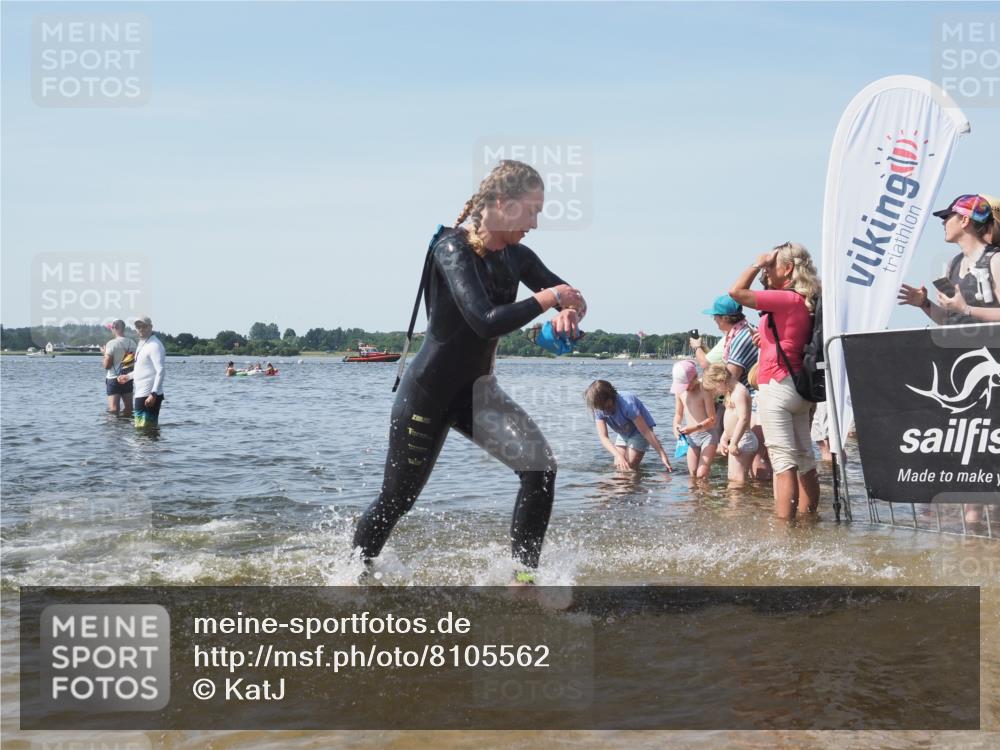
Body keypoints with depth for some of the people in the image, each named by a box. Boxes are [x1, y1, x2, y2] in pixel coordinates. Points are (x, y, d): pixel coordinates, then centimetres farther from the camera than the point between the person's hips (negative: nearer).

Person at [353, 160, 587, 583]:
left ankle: (524, 577, -8)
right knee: (396, 499, 6)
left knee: (540, 467, -15)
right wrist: (548, 298, -26)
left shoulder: (516, 257, 0)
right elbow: (486, 322, -34)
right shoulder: (453, 249, -21)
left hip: (477, 390, 6)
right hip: (427, 393, -6)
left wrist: (569, 314, -17)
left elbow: (571, 297, 7)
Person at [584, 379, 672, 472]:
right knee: (618, 467, 0)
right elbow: (603, 437, -28)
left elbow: (646, 432, -32)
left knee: (629, 468, -15)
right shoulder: (598, 409, -20)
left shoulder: (626, 403, -36)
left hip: (640, 430, -6)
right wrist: (619, 456, -44)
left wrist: (663, 455, -31)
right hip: (624, 433, 6)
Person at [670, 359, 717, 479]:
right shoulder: (680, 391, 2)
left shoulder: (704, 390, -16)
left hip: (707, 436, -6)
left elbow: (712, 420, -16)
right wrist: (675, 426, -9)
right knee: (693, 476, 4)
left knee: (701, 475, -15)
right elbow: (678, 414, 14)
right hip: (691, 438, 6)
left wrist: (695, 428, -29)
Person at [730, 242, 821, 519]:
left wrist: (757, 264, -6)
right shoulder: (804, 302, 14)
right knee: (805, 460, 11)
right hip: (799, 387, 9)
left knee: (784, 463, -11)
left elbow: (737, 292, -18)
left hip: (777, 386, -9)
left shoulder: (786, 299, -14)